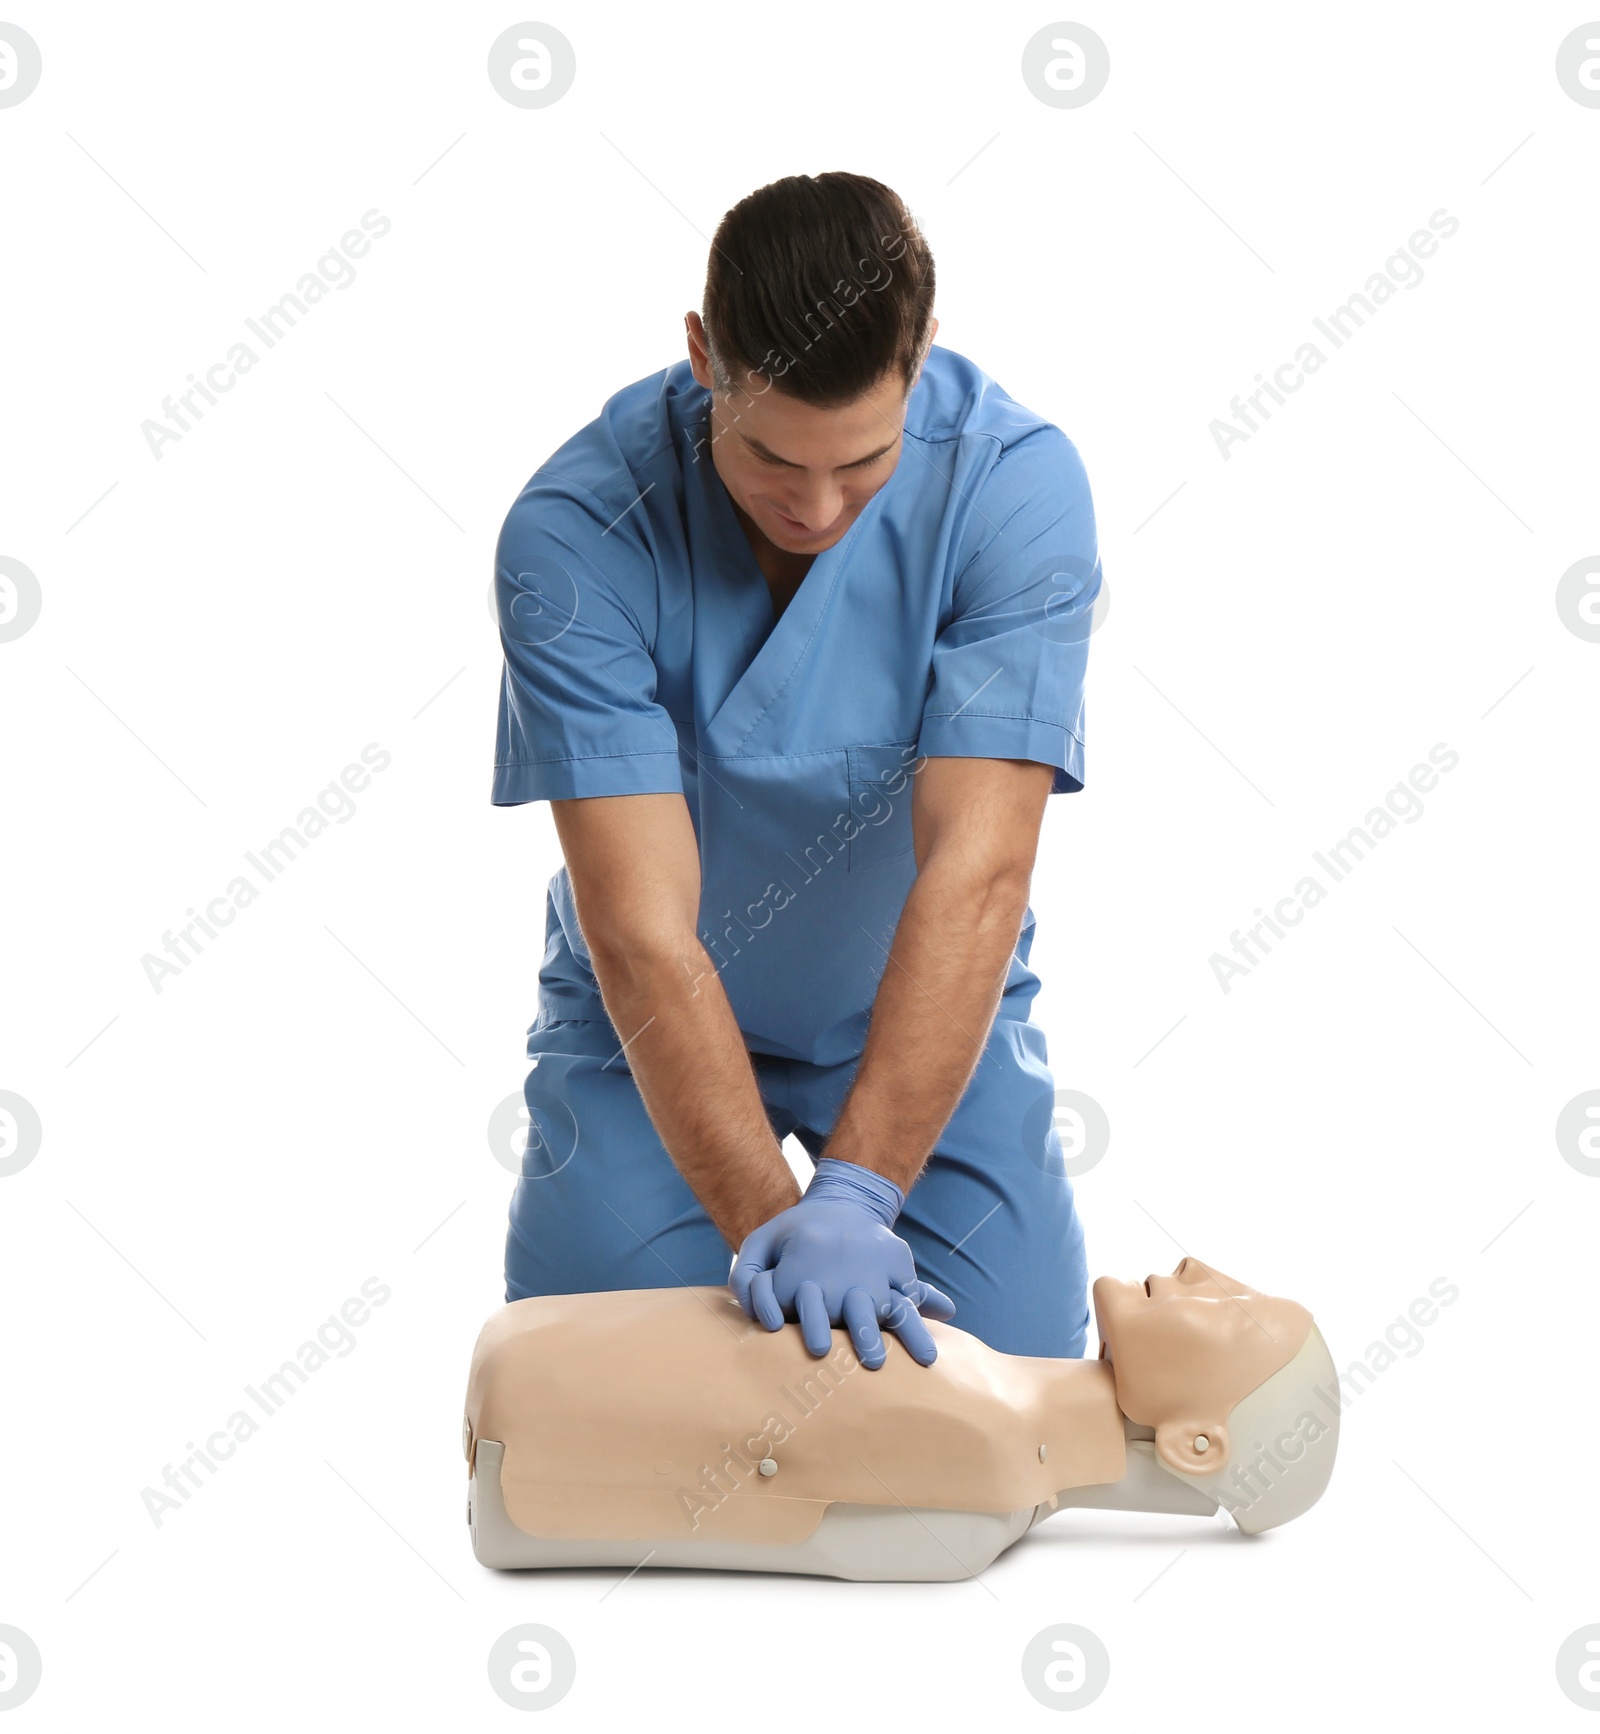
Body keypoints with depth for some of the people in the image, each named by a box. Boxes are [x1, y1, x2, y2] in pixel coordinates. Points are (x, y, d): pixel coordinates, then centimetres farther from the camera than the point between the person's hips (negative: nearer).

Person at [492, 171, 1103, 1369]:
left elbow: (976, 875, -31)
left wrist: (855, 1198, -38)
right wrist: (767, 1227, -36)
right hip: (653, 1021, 0)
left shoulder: (1015, 484, -24)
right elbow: (641, 930, -29)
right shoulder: (573, 534, -26)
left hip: (925, 1010, 1)